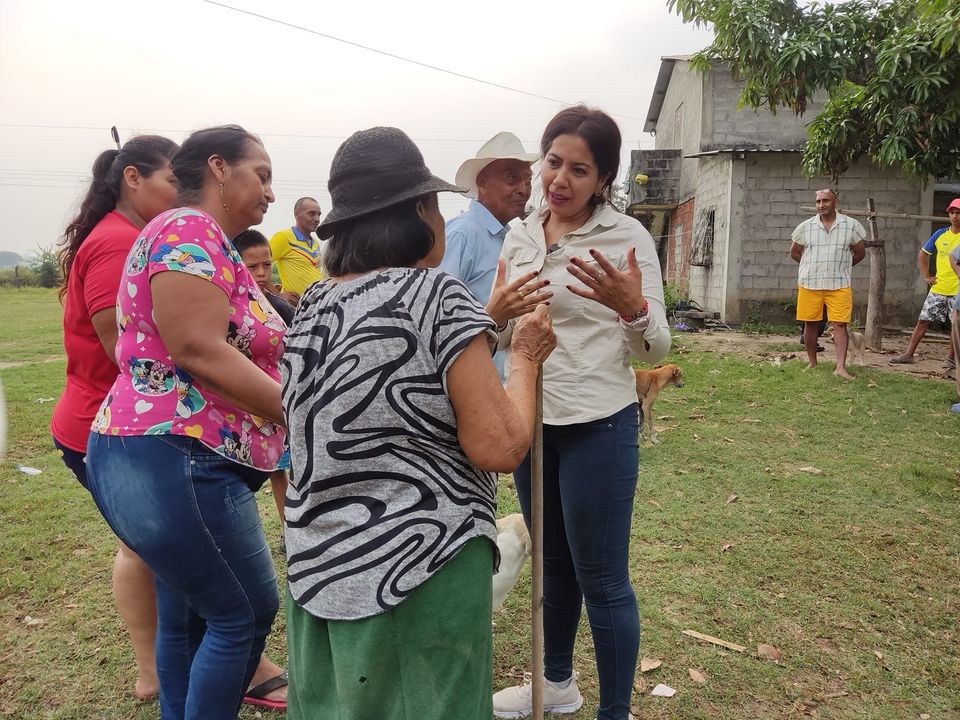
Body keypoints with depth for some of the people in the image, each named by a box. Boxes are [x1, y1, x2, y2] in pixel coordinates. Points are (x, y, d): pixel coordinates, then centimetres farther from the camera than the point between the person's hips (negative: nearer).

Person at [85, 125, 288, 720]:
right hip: (174, 463, -10)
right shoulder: (190, 230, -13)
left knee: (186, 616, 19)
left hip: (162, 462, 10)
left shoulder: (203, 237, 18)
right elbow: (200, 353, -23)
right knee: (246, 612, 2)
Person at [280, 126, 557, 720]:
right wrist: (527, 356, -1)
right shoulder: (439, 296, -16)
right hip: (420, 574, -7)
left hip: (318, 570, 7)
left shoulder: (311, 308, 5)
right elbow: (499, 448, -18)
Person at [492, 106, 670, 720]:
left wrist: (632, 307, -31)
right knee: (552, 561, 22)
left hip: (598, 425, -6)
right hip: (532, 420, 6)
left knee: (601, 578, 4)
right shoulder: (521, 236, 5)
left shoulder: (627, 235, -11)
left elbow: (656, 349, -12)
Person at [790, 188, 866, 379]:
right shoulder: (805, 227, 3)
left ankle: (841, 367, -8)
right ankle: (812, 363, 20)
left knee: (840, 324, -7)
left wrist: (840, 266, 15)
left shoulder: (851, 225, 2)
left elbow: (860, 253, 14)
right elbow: (794, 252, 15)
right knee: (810, 324, 6)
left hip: (839, 285, -1)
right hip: (810, 284, 1)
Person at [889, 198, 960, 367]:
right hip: (938, 288, 3)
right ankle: (908, 354, 6)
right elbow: (922, 254, 17)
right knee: (923, 320, 2)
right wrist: (926, 276, 9)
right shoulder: (940, 234, 6)